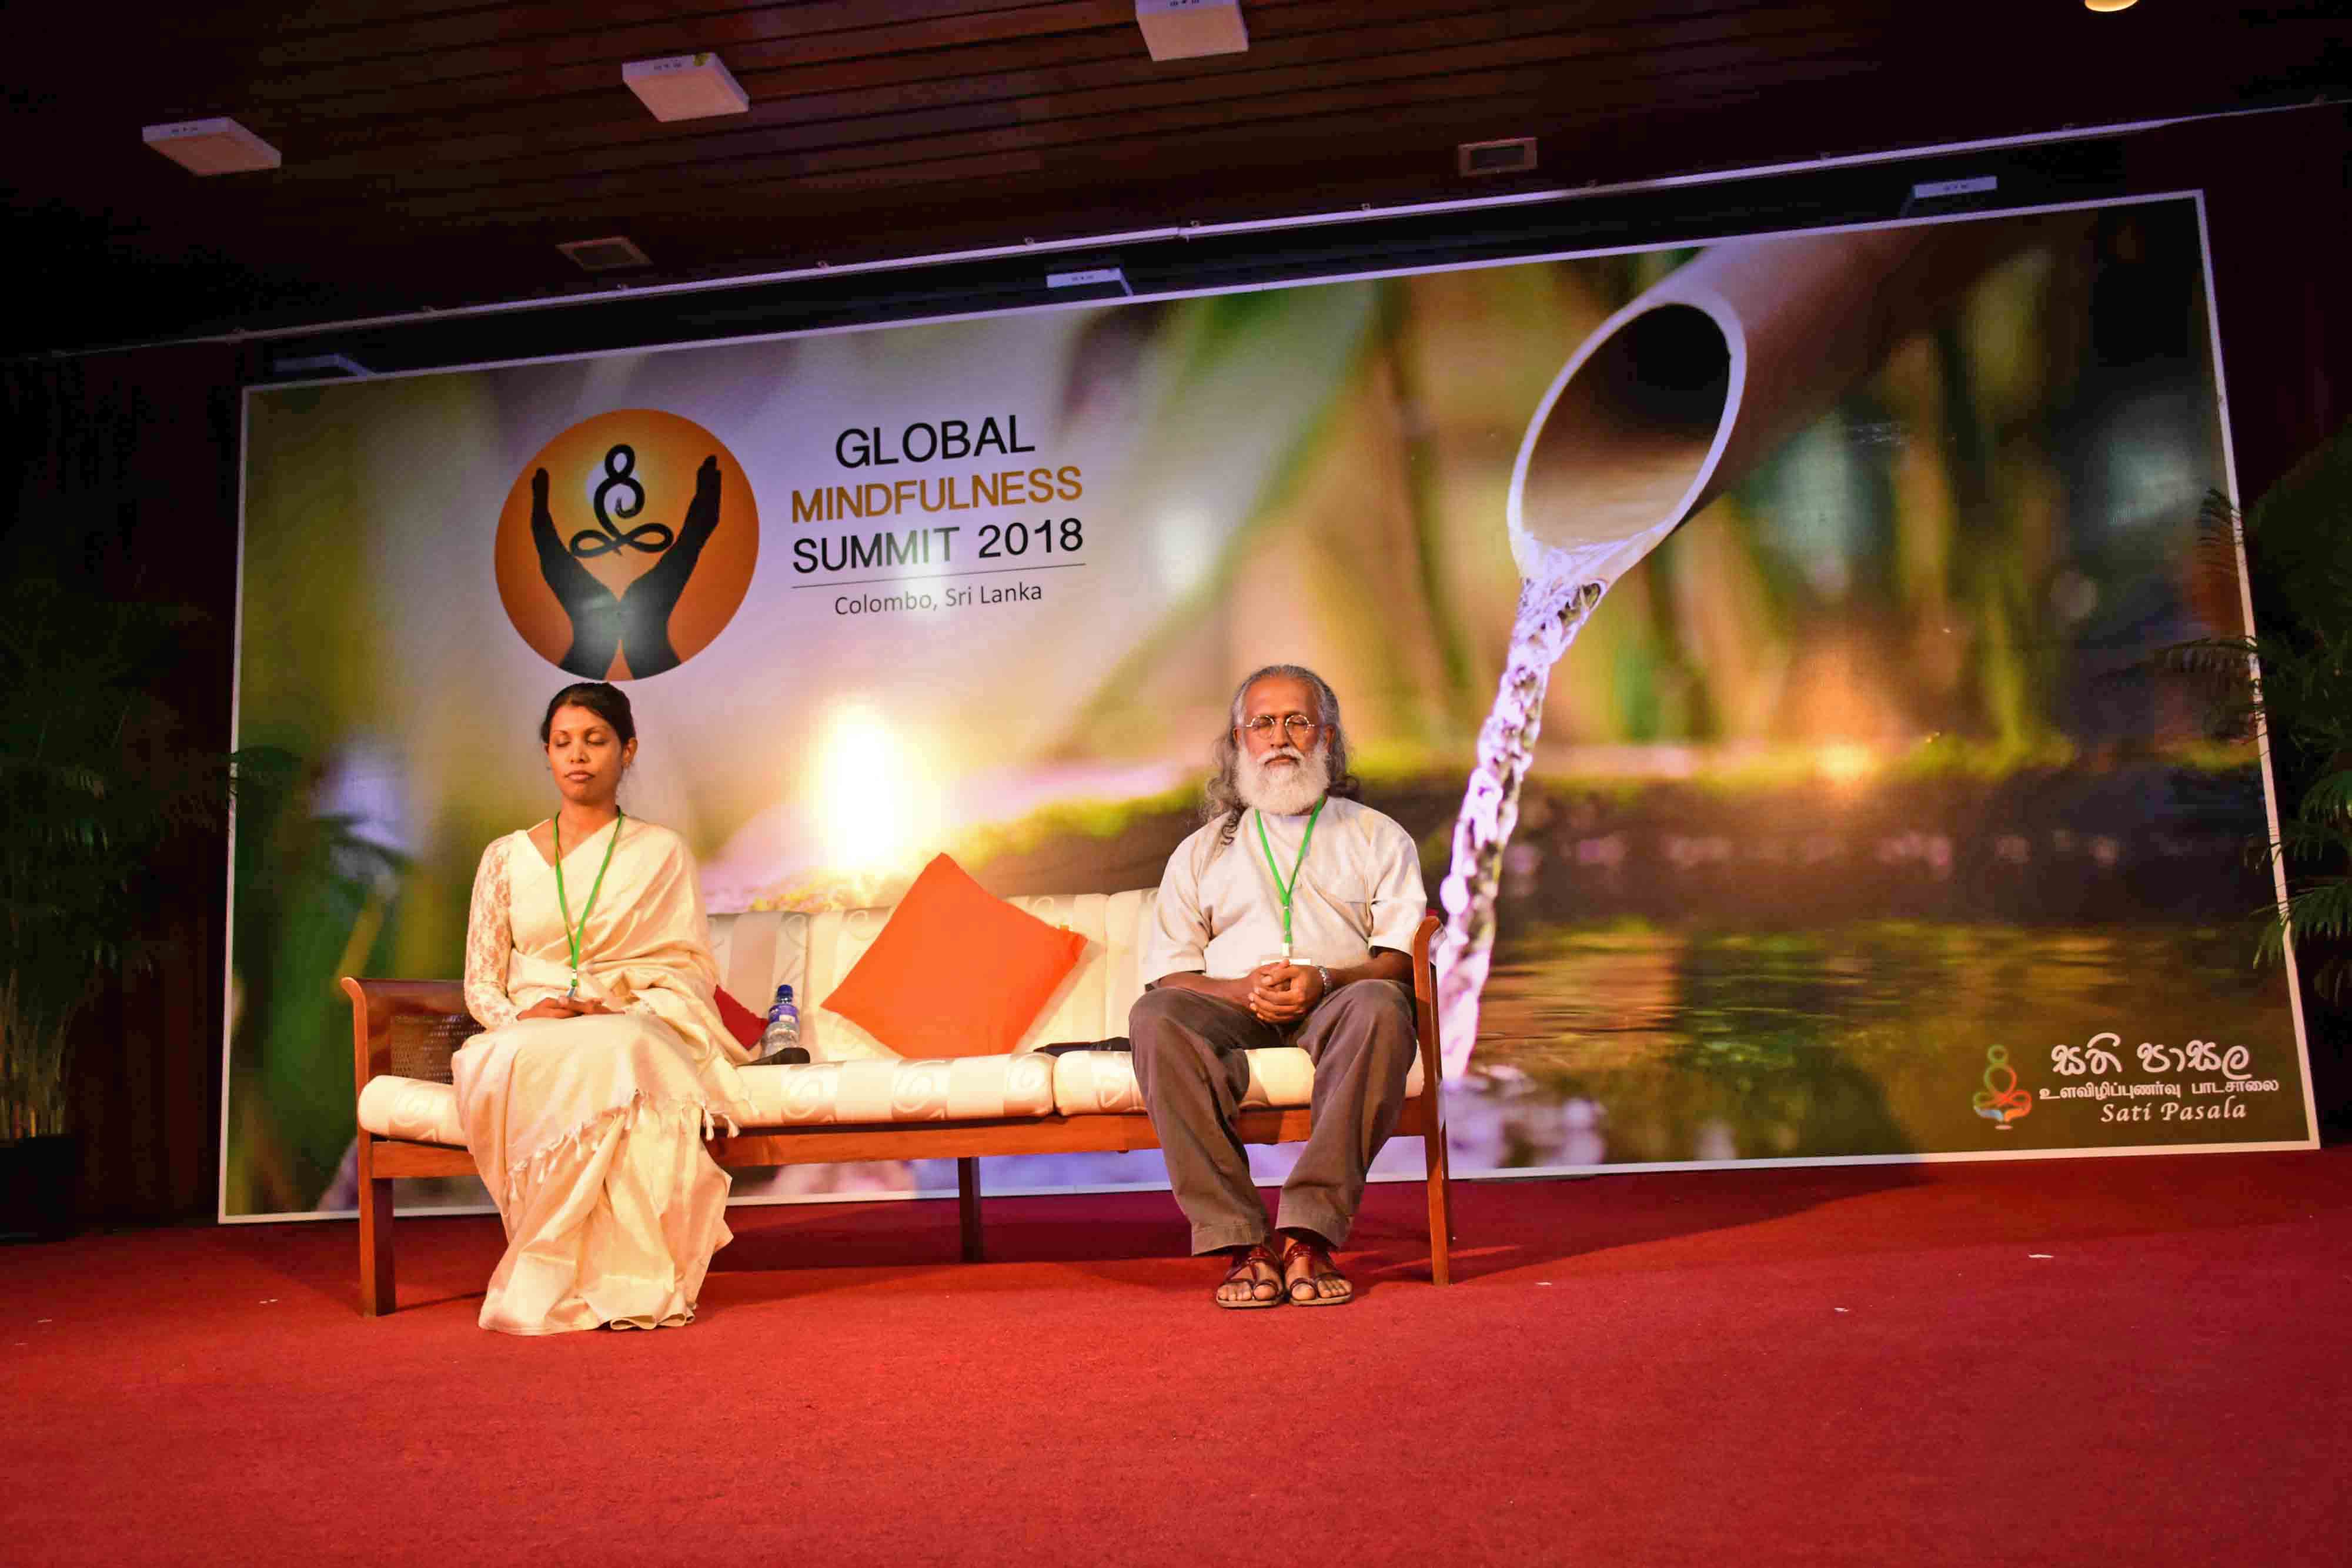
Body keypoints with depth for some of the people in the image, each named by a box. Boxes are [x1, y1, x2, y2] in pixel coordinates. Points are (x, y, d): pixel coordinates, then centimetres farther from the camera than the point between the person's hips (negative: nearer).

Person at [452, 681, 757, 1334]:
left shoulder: (661, 852, 13)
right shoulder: (507, 857, 18)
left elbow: (692, 973, 7)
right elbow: (481, 980, 16)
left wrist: (607, 1002, -12)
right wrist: (519, 1018, -8)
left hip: (637, 1031, -2)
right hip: (529, 1035, 2)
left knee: (612, 1057, -39)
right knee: (513, 1062, -36)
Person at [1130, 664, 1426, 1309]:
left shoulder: (1378, 837, 20)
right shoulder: (1202, 850, 24)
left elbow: (1403, 957, 7)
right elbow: (1168, 974, 12)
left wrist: (1324, 980, -14)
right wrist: (1243, 989, -9)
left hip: (1337, 999, -1)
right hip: (1231, 1005, 1)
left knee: (1381, 1005, -37)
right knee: (1155, 1016, -32)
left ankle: (1309, 1232, -37)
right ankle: (1240, 1240, -34)